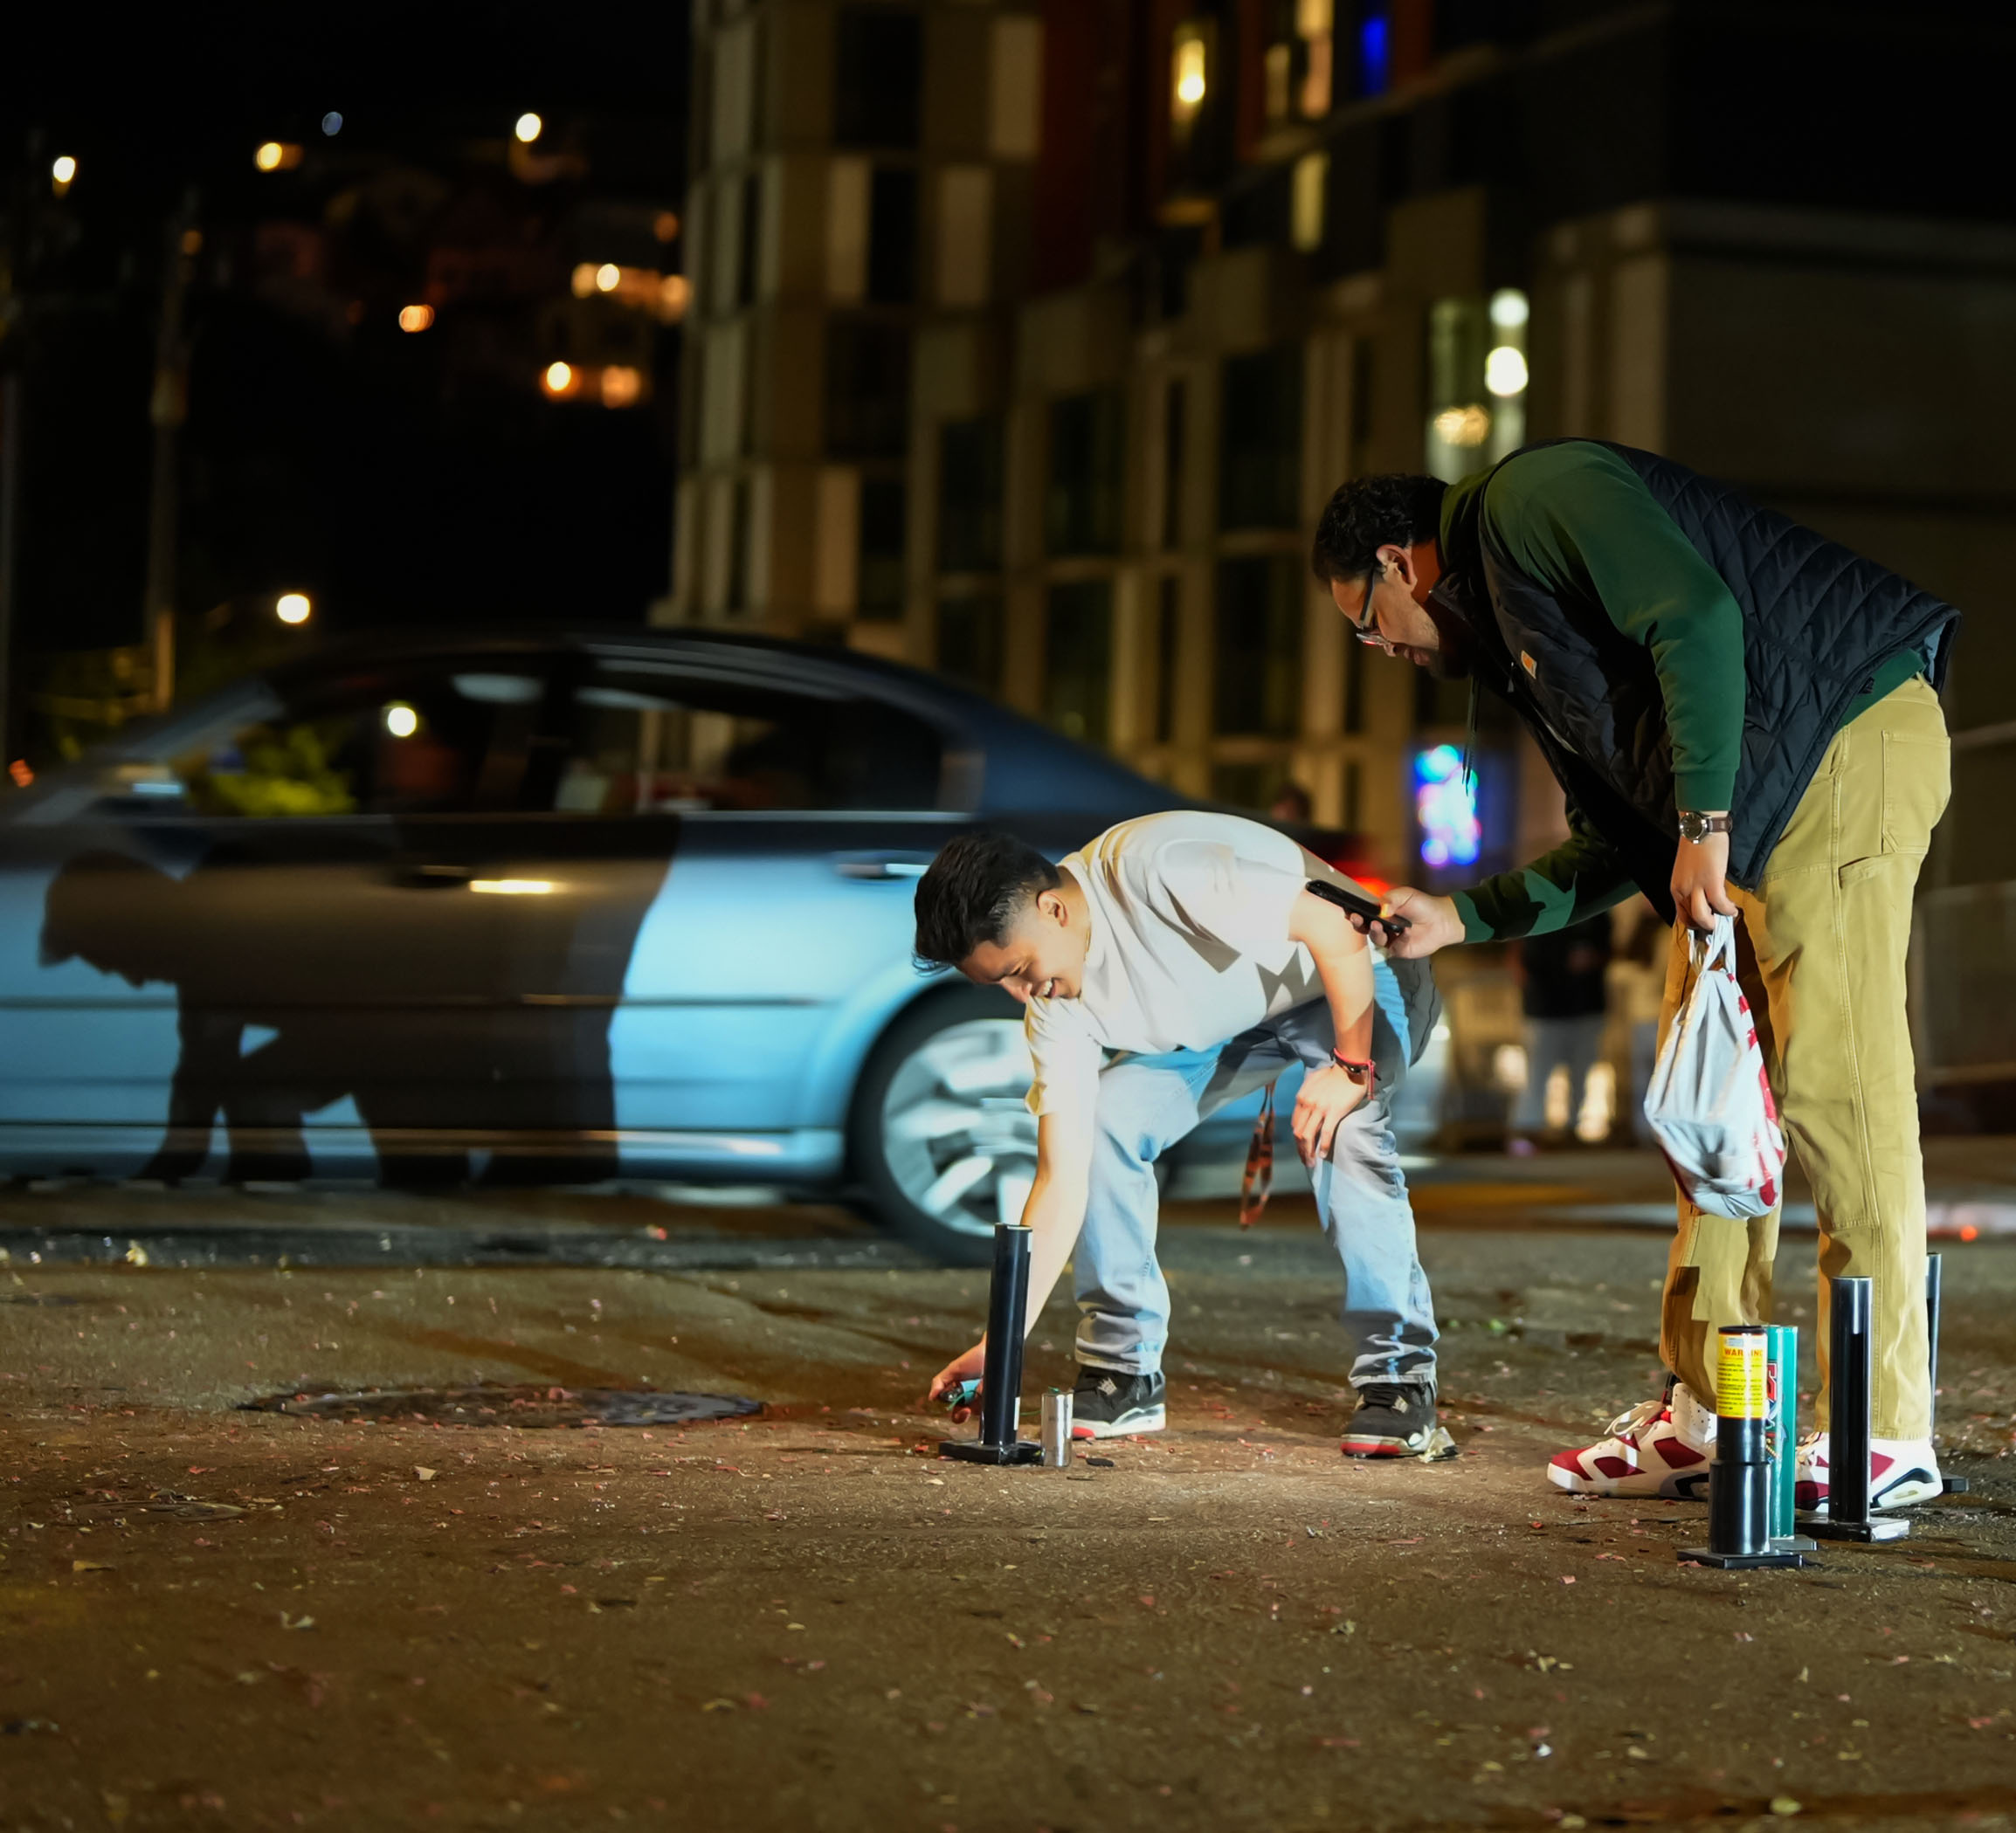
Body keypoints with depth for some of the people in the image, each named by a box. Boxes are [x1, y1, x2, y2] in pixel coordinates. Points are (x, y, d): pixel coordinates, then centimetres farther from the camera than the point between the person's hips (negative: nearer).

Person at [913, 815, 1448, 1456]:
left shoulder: (1154, 866, -38)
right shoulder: (1056, 1001, -15)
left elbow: (1337, 930, -33)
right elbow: (1062, 1177, -16)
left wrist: (1351, 1067, -31)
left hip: (1363, 978, -6)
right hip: (1235, 1020, 6)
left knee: (1339, 1130, -32)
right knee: (1100, 1121, -12)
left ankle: (1399, 1380, -19)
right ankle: (1123, 1373, -1)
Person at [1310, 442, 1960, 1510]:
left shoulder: (1533, 498, -4)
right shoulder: (1514, 638, 25)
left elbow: (1699, 617, -20)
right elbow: (1612, 850, 26)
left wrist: (1705, 821, -20)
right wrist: (1459, 918, 26)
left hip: (1849, 740, -11)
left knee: (1830, 1080, -13)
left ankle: (1888, 1434, -11)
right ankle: (1706, 1413, 11)